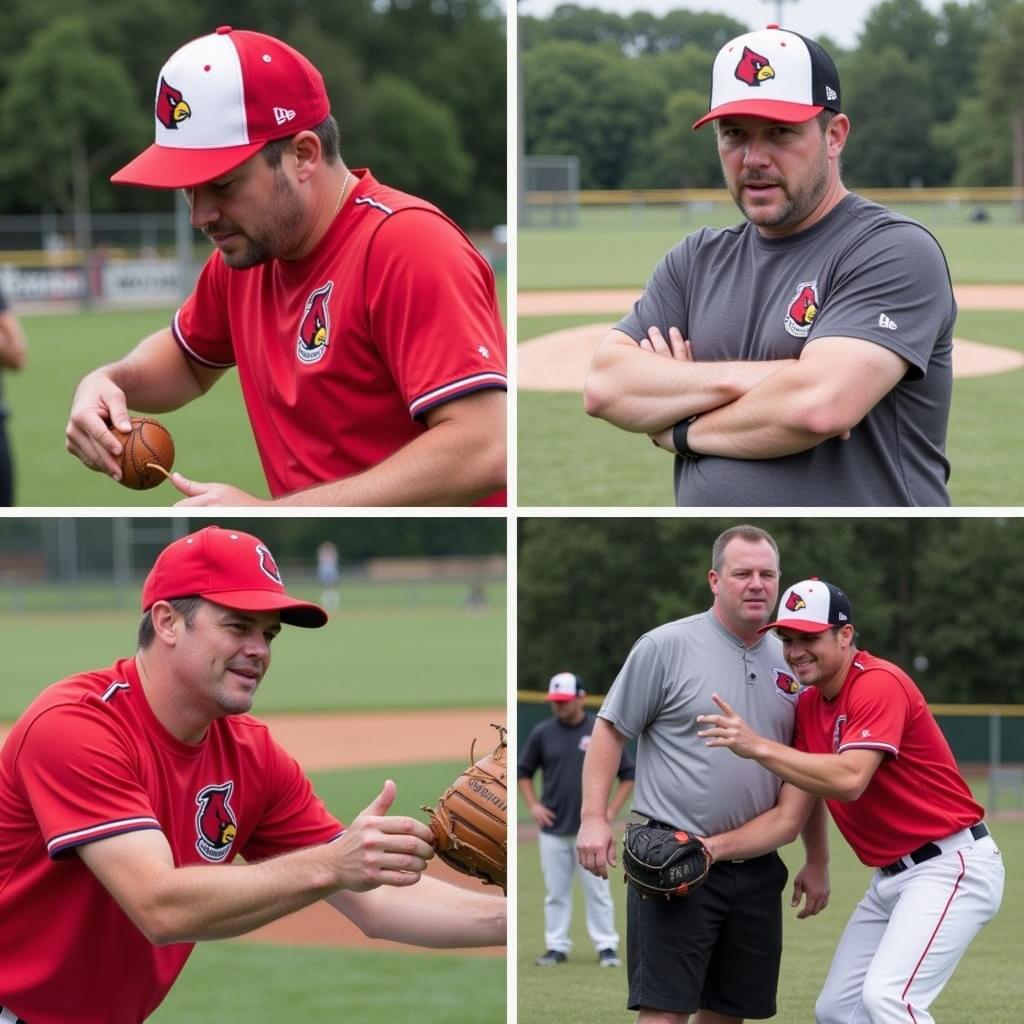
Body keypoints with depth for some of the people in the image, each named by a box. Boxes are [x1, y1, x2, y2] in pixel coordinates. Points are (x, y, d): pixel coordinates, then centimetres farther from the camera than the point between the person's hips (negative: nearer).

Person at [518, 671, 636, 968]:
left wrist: (611, 811, -5)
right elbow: (523, 773, 16)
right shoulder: (542, 733, 4)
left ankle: (606, 947, 5)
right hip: (553, 828, 2)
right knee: (555, 891, 7)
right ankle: (557, 947, 14)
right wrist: (534, 806, 3)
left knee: (597, 890, -1)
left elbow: (628, 775, 4)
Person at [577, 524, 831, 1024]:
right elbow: (610, 730, -2)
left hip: (757, 869, 6)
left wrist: (817, 862, 18)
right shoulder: (666, 647, -5)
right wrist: (594, 818, -13)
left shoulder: (791, 666, 12)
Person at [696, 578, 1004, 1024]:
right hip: (891, 876, 10)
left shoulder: (880, 683, -18)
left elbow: (849, 780, -31)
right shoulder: (808, 704, 9)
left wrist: (758, 747, -33)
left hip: (951, 865, -10)